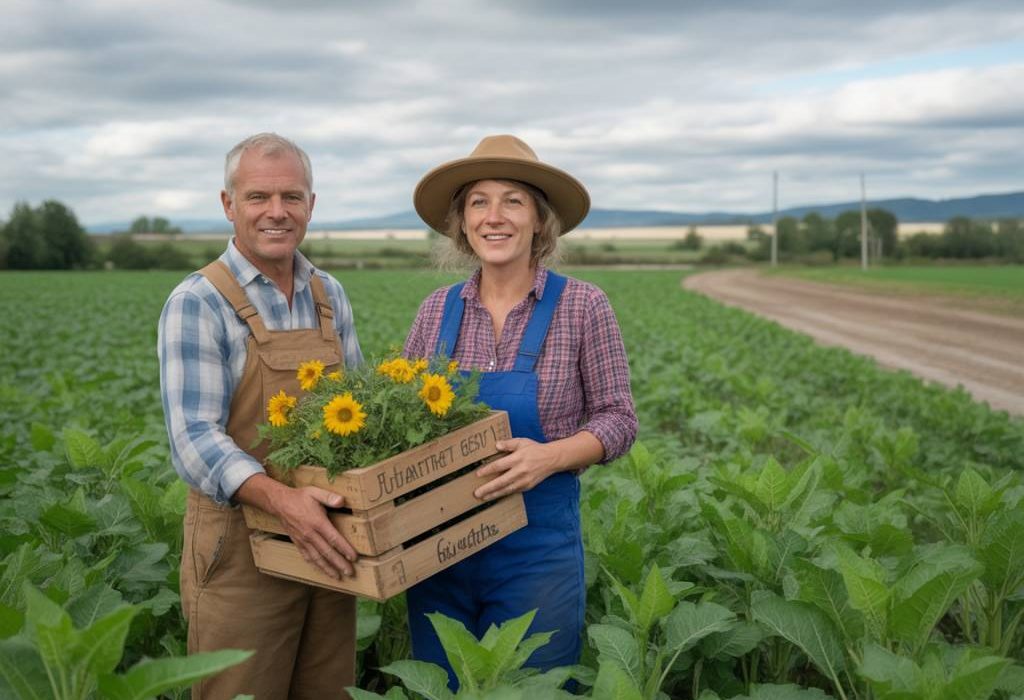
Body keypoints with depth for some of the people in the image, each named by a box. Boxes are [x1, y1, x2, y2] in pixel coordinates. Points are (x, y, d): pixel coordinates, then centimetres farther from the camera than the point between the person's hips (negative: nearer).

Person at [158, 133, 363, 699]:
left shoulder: (329, 296, 7)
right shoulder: (197, 304, -12)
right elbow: (194, 439, -19)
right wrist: (280, 499, -34)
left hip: (326, 540, 6)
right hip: (241, 548, -5)